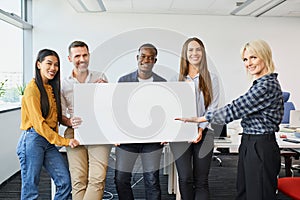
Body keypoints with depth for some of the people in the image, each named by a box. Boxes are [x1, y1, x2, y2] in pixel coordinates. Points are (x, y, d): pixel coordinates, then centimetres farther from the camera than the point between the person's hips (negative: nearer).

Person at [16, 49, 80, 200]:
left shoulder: (52, 88, 14)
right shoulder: (33, 88, -10)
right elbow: (38, 123, -15)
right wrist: (64, 141, -17)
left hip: (49, 141, 7)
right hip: (33, 140, -7)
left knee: (65, 182, 1)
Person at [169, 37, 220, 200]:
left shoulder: (211, 78, 7)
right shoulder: (177, 79, 11)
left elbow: (213, 108, 1)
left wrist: (201, 128, -13)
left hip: (203, 134, 0)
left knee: (201, 181, 2)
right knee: (185, 179, -5)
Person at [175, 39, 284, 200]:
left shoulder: (268, 85, -18)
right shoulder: (260, 84, 13)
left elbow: (235, 109, -22)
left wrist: (199, 119, -17)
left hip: (261, 148, -10)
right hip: (249, 144, 10)